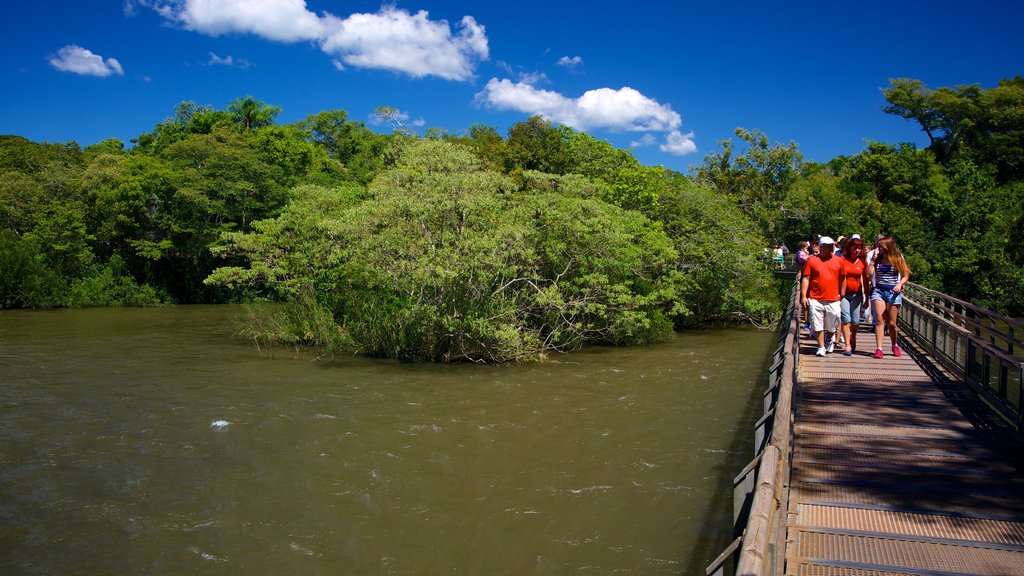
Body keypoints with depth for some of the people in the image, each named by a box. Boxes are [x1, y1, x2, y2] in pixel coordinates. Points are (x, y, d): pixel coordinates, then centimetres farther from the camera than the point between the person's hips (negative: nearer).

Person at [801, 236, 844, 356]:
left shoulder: (838, 261, 8)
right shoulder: (812, 261, 3)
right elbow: (806, 279, 3)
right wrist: (803, 296, -3)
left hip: (833, 300, 2)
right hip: (815, 300, -1)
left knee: (832, 326, 10)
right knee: (817, 325, 0)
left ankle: (830, 340, 38)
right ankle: (821, 347, 12)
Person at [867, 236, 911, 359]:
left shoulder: (898, 258, 1)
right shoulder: (878, 259, 6)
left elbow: (906, 275, 3)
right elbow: (869, 273, -4)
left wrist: (900, 284, -15)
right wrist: (873, 260, -7)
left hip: (893, 292, -1)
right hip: (878, 291, 1)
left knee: (891, 323, 4)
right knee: (880, 320, -9)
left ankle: (895, 345, 27)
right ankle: (878, 348, -11)